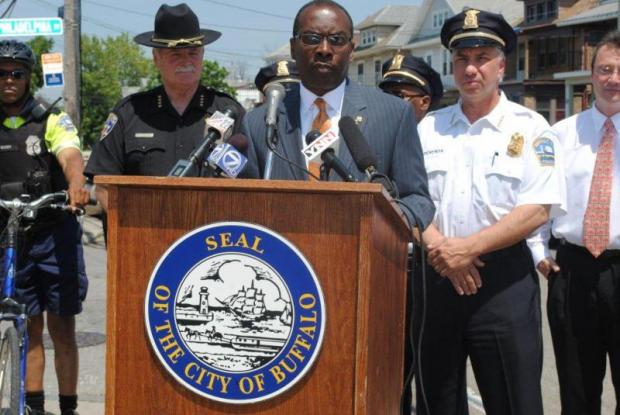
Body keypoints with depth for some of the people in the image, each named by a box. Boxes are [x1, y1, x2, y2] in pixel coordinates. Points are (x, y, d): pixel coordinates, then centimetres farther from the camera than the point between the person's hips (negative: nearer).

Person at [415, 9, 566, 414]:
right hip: (436, 276, 4)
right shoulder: (429, 127, 9)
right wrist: (440, 249, -12)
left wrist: (469, 247, -16)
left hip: (505, 280, -3)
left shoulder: (530, 128, -1)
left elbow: (537, 210, -10)